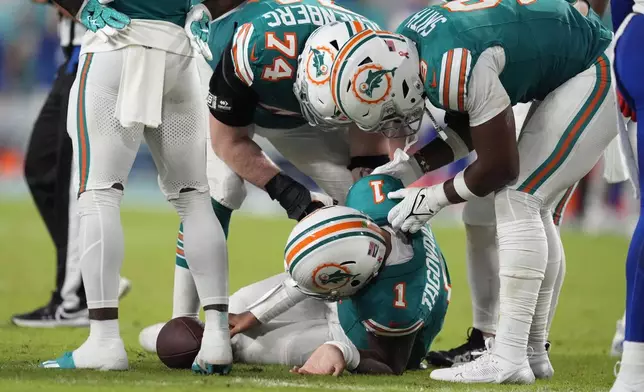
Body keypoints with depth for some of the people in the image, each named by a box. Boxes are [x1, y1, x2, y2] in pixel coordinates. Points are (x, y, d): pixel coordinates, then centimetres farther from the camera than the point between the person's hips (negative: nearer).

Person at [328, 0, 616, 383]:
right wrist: (411, 164, 1)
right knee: (532, 208, 11)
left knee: (517, 202, -12)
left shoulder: (457, 70, -31)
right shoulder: (404, 45, -3)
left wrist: (435, 198, -8)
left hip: (602, 75, -10)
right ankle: (533, 350, 17)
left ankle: (509, 358, -13)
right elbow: (470, 131, 11)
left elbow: (499, 167, -21)